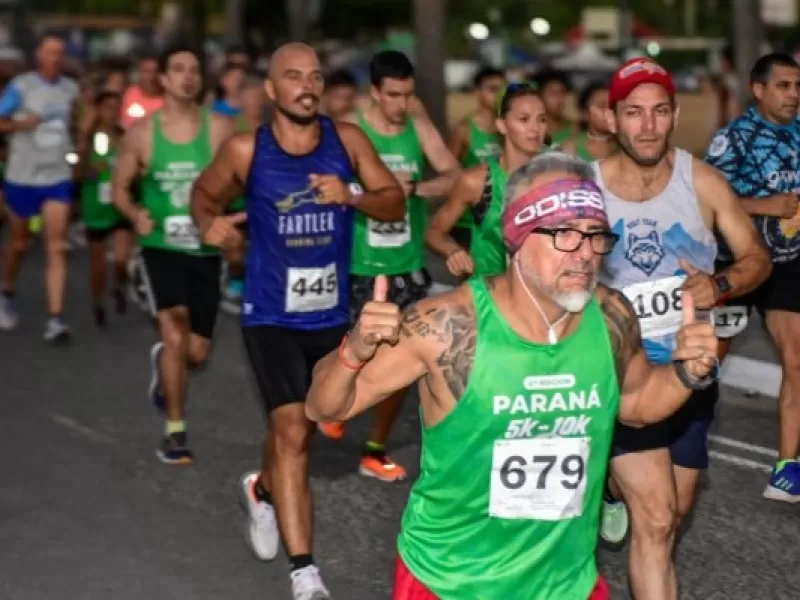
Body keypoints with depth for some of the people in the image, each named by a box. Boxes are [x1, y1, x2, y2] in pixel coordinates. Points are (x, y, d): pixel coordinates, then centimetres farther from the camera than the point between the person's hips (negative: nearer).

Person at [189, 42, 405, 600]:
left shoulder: (347, 139, -4)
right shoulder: (246, 150, -8)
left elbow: (395, 202, 1)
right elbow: (205, 193, 9)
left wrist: (351, 195, -19)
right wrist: (211, 222, -13)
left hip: (331, 313, 3)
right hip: (271, 314, -3)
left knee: (302, 426, 20)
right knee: (291, 432, -14)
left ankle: (261, 490, 53)